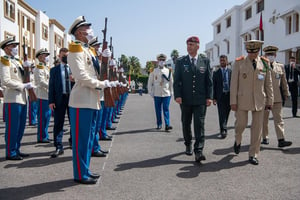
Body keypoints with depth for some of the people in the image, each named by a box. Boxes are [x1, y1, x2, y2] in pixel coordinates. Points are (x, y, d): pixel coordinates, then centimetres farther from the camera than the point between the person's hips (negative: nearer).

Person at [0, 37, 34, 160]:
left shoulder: (17, 61, 18)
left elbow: (24, 77, 22)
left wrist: (26, 67, 5)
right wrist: (24, 86, -17)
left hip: (22, 98, 8)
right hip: (12, 99, -8)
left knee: (20, 127, 12)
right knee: (12, 127, -3)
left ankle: (16, 150, 21)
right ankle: (10, 153, 5)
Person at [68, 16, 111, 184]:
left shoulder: (88, 50, 19)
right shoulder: (75, 50, -9)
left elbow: (96, 73, 20)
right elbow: (82, 76, -20)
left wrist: (104, 59, 7)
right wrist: (102, 84, -12)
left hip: (92, 101, 10)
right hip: (82, 101, -10)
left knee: (89, 138, 14)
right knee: (81, 139, -2)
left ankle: (85, 171, 25)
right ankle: (81, 175, 7)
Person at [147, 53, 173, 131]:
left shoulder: (168, 71, 5)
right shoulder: (154, 71, 3)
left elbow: (171, 82, 11)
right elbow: (150, 82, 8)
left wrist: (171, 92, 8)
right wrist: (150, 92, 1)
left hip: (166, 94, 0)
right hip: (157, 94, 0)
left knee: (166, 109, -6)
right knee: (158, 110, 7)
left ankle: (167, 125, -9)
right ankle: (159, 124, 18)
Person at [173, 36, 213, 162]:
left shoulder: (205, 61, 5)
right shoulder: (180, 62, 4)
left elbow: (209, 80, 4)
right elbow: (177, 80, 0)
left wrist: (209, 97, -3)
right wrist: (177, 95, -11)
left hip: (200, 100, -1)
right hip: (185, 100, 1)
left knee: (199, 125, -6)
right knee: (186, 124, 13)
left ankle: (198, 151, -5)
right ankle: (188, 145, 32)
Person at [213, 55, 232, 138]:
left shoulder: (231, 72, 5)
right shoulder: (216, 73, 3)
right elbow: (214, 86, 2)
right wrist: (214, 98, -5)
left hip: (229, 95, 2)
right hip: (220, 96, -2)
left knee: (226, 114, 12)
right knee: (222, 114, -8)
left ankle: (223, 128, 30)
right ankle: (223, 130, -9)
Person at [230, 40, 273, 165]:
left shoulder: (265, 63, 5)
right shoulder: (239, 62, -2)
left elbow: (268, 83, 8)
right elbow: (234, 83, -3)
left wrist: (270, 101, 6)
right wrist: (233, 101, -7)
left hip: (259, 100, 2)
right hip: (243, 99, -2)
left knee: (257, 128, 3)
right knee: (241, 123, 1)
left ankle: (253, 155, 14)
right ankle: (238, 141, 35)